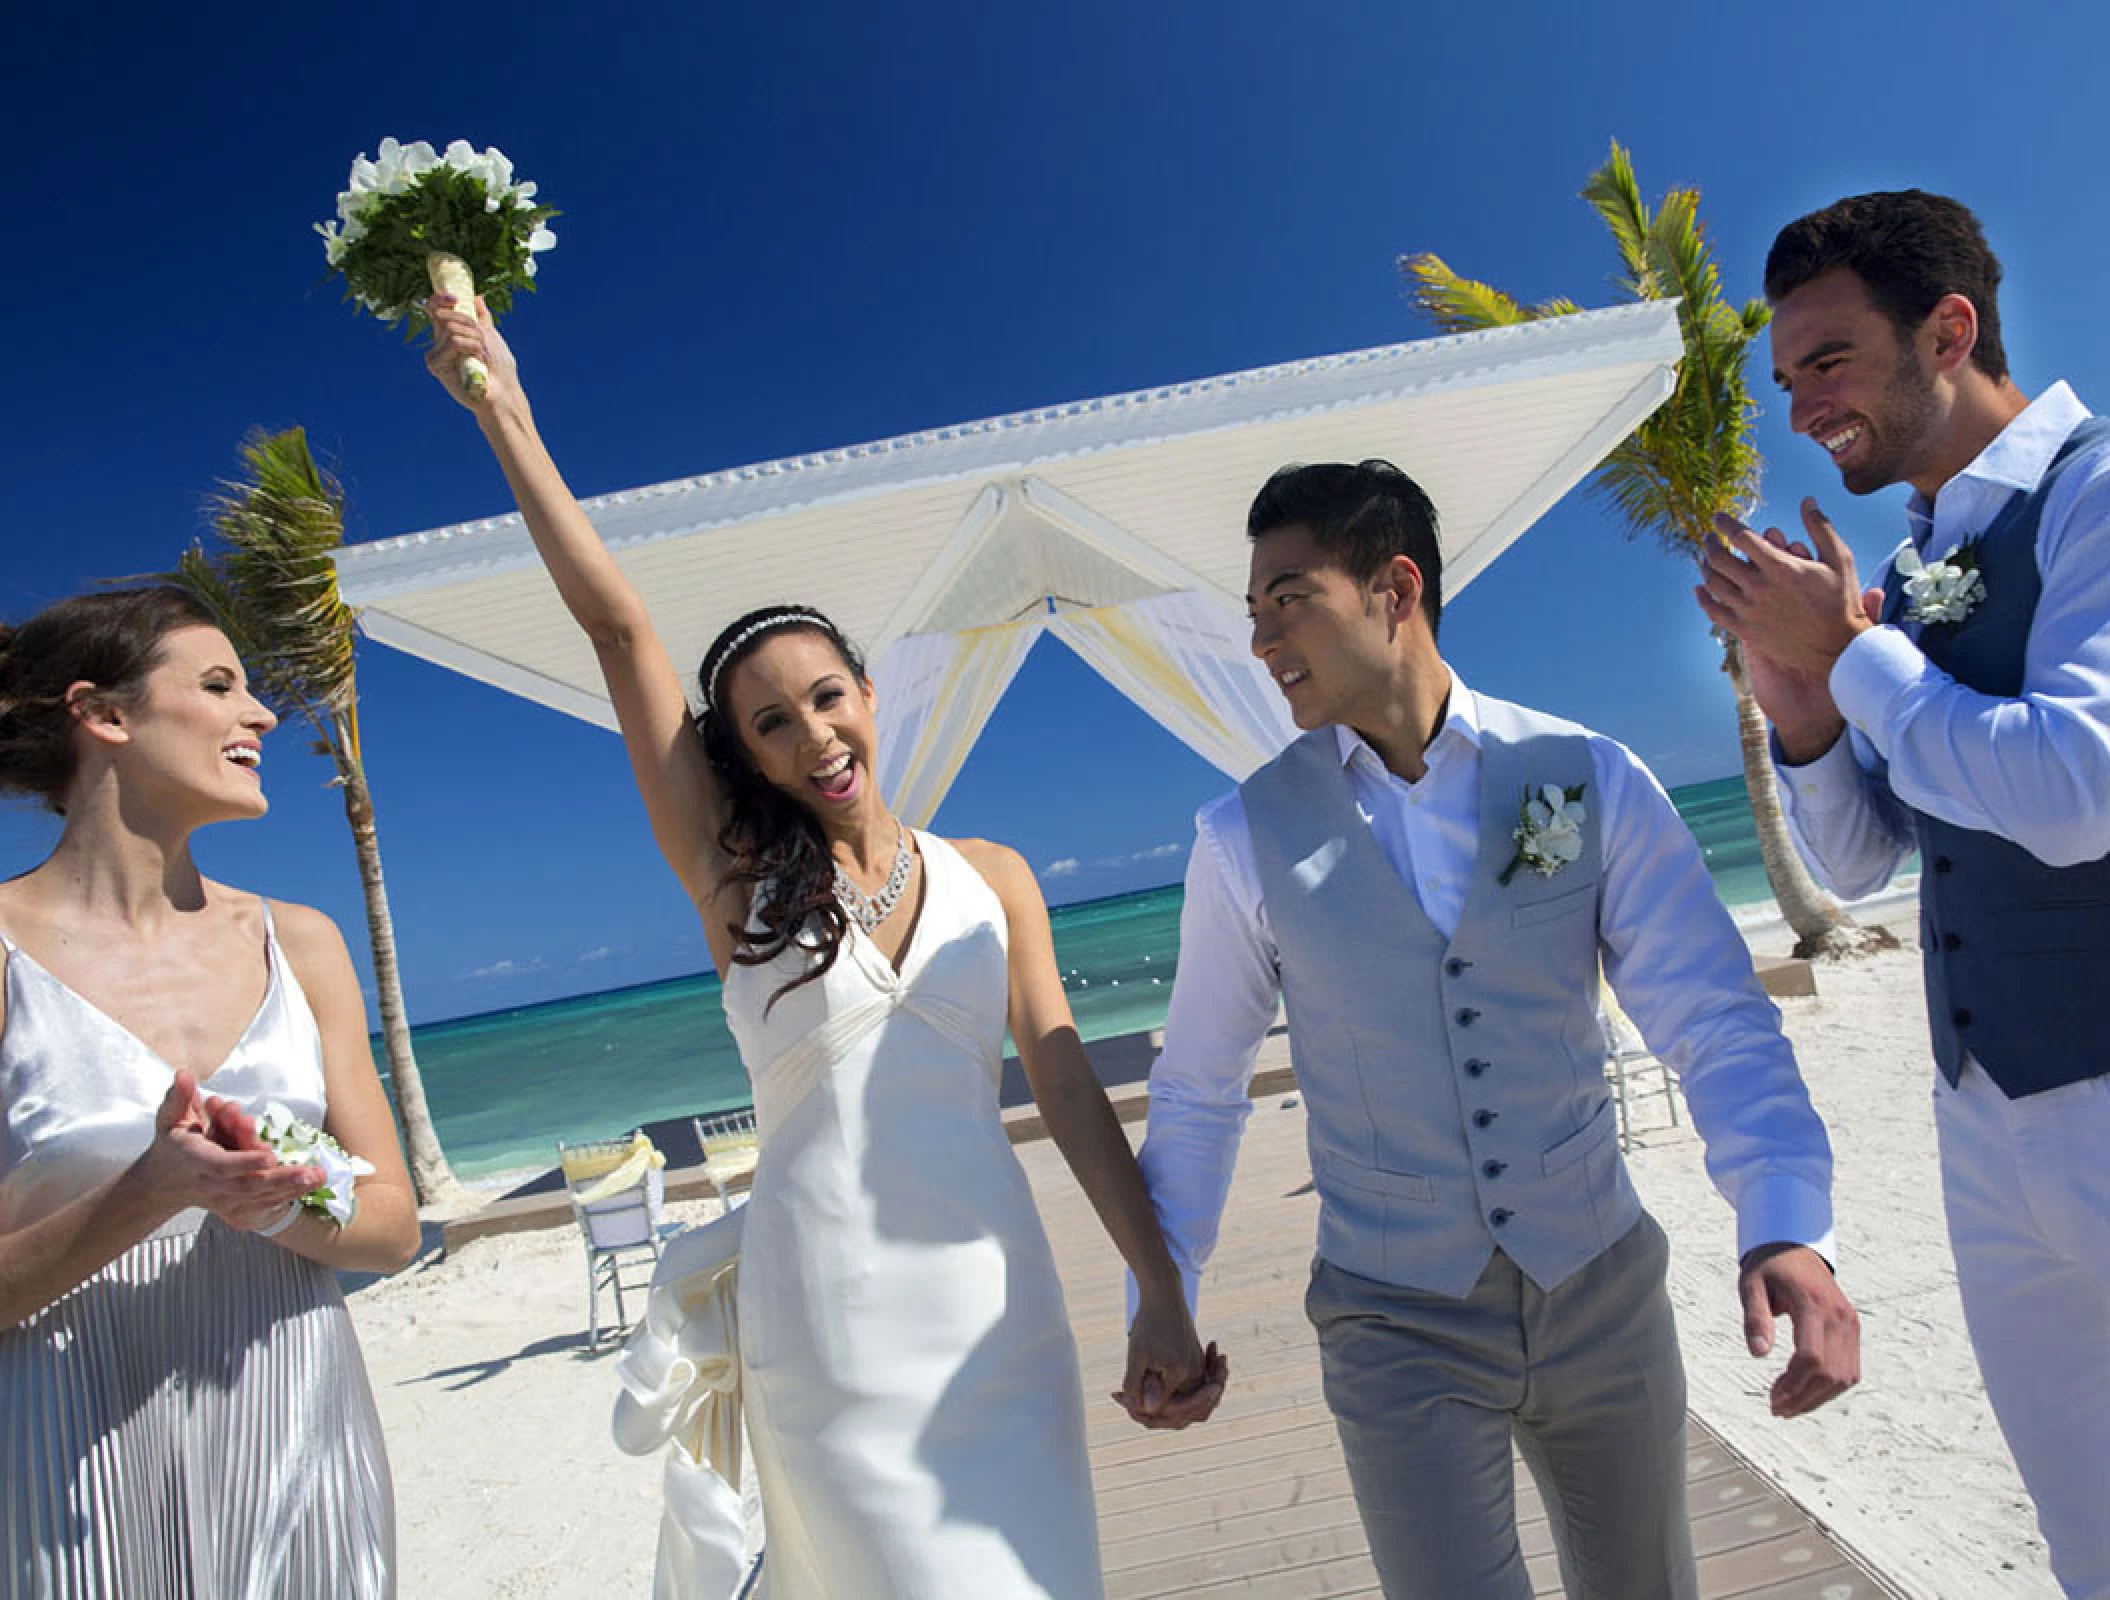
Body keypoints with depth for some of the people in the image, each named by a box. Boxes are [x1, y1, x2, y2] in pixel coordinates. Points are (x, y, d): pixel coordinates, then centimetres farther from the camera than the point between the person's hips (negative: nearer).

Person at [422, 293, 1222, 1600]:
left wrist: (1164, 1295, -6)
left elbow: (1069, 1087, -1)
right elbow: (615, 624, -5)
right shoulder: (737, 877, -2)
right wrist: (503, 409, -4)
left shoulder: (991, 877, 3)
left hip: (997, 1303, 2)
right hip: (830, 1324, -1)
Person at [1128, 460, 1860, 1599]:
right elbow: (1197, 1092, 0)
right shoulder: (1243, 840, -9)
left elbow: (1714, 1020, -7)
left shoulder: (1587, 778, -8)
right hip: (1397, 1328, -1)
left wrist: (1785, 1228, -22)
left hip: (1605, 1296, 2)